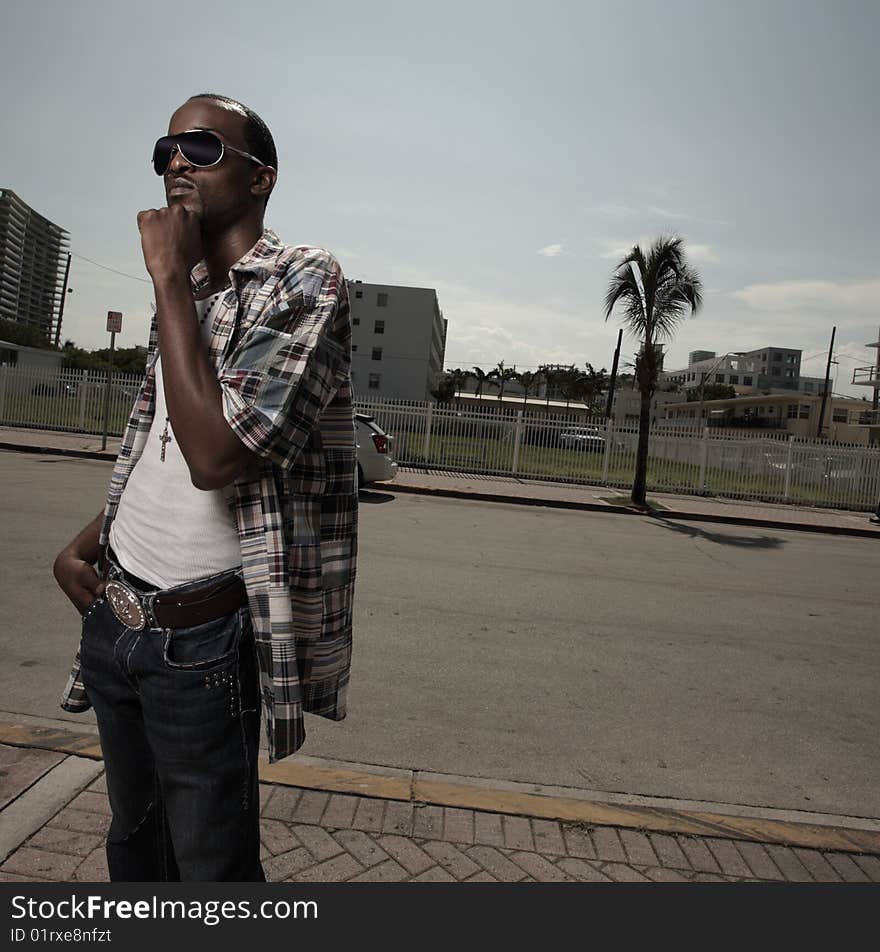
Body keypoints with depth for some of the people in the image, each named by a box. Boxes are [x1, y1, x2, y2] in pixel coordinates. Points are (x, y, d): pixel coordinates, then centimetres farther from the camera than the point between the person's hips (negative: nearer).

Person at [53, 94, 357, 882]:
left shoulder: (305, 283, -12)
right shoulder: (180, 298, 11)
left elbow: (216, 455, -25)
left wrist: (170, 278, -17)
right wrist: (80, 547, 4)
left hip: (198, 640, -7)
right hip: (109, 618, 7)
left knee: (210, 862, 11)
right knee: (135, 841, 24)